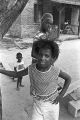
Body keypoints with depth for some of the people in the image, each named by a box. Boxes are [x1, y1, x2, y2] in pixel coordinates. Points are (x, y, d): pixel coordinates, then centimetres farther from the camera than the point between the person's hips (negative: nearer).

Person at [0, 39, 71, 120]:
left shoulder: (55, 70, -23)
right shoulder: (31, 68, -19)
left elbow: (68, 78, -6)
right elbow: (16, 74, -5)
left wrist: (61, 94, -10)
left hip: (52, 103, 0)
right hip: (38, 103, 1)